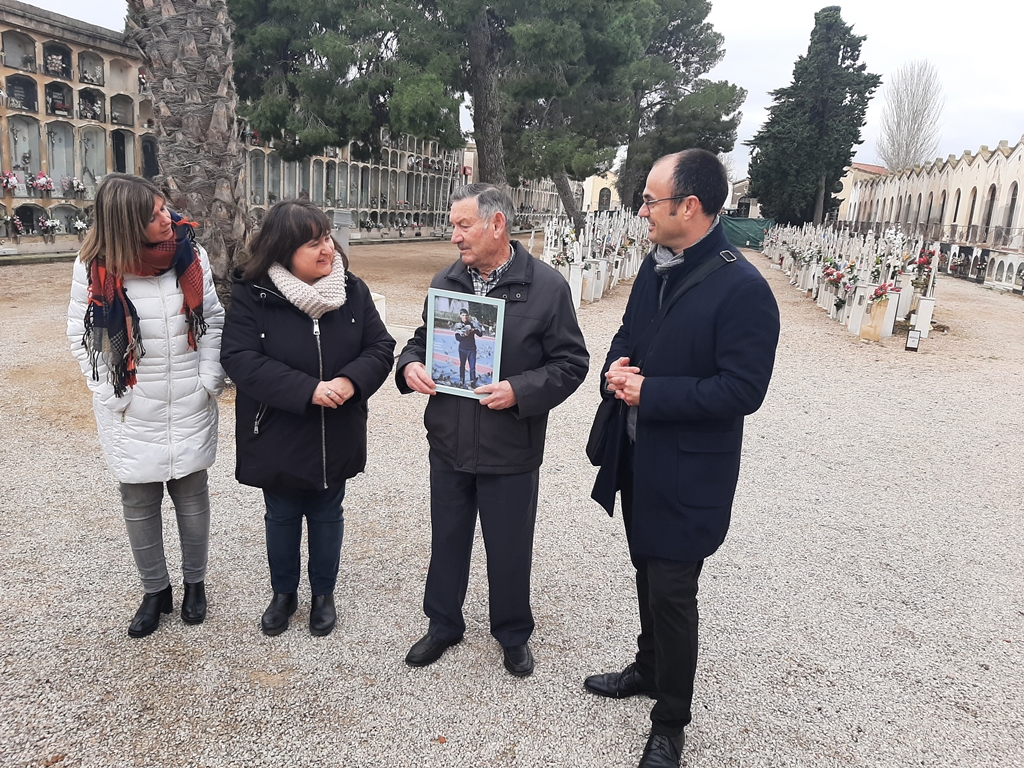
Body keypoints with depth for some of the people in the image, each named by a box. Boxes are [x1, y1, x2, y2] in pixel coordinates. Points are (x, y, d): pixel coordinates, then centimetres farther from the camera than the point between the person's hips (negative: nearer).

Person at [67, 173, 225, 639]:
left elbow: (213, 322, 1)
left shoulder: (191, 256, -7)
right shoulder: (95, 268, -10)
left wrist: (209, 381, -5)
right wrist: (108, 394, -6)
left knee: (192, 497, 13)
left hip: (190, 409, 1)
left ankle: (195, 583, 33)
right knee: (138, 505, 11)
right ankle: (155, 591, 31)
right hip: (132, 413, 0)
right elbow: (81, 336, 0)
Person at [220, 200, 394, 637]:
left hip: (336, 437, 2)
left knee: (327, 516, 18)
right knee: (281, 518, 18)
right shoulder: (252, 294, -14)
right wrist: (308, 390, -29)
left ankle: (323, 594, 40)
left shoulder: (352, 291, -5)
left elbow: (380, 347, -5)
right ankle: (284, 594, 41)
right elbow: (239, 358, -21)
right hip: (277, 437, -2)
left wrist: (351, 380, -25)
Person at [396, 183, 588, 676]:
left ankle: (513, 635, 38)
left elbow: (571, 362, -9)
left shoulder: (546, 286, -11)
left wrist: (520, 391, -22)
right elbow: (422, 339, 16)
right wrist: (410, 365, -7)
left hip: (510, 450, -4)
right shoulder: (445, 282, 3)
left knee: (509, 549, 13)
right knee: (447, 541, 19)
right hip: (448, 444, 4)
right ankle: (443, 625, 42)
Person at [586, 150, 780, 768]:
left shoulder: (743, 288, -21)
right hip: (638, 459, 8)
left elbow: (742, 390, -23)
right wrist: (617, 368, -7)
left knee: (672, 595, 4)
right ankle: (648, 670, 46)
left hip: (687, 473, -7)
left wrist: (650, 392, -23)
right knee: (648, 574, 23)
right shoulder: (655, 267, 5)